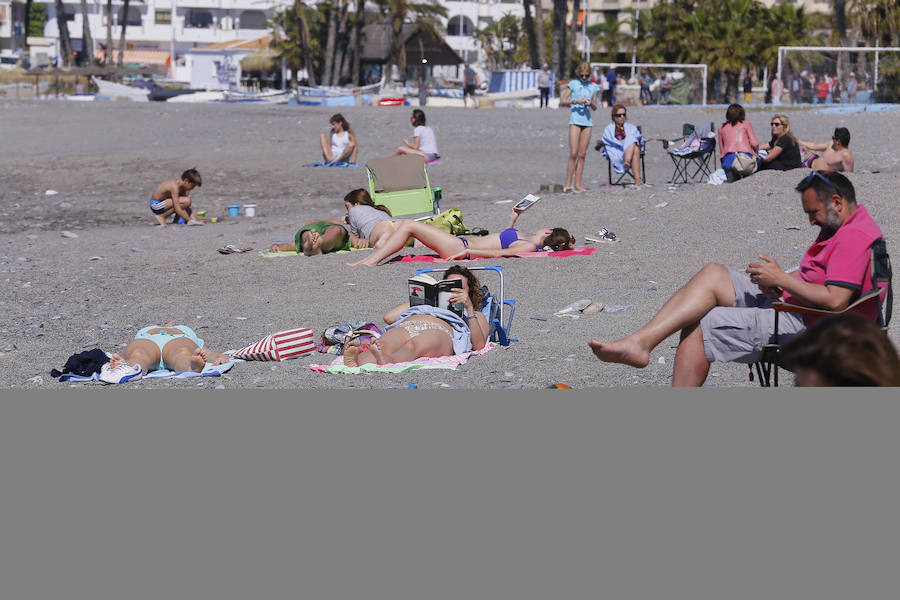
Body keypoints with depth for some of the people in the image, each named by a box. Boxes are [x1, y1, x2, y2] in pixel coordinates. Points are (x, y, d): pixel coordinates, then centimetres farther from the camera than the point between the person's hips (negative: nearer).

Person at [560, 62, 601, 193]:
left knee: (582, 154, 3)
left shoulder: (594, 87, 11)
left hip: (587, 121, 4)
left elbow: (595, 108, 14)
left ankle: (577, 184, 5)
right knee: (573, 153, -11)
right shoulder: (573, 84, 1)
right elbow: (562, 102, -2)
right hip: (575, 120, -4)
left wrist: (591, 104, -9)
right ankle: (568, 183, -9)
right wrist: (575, 101, -16)